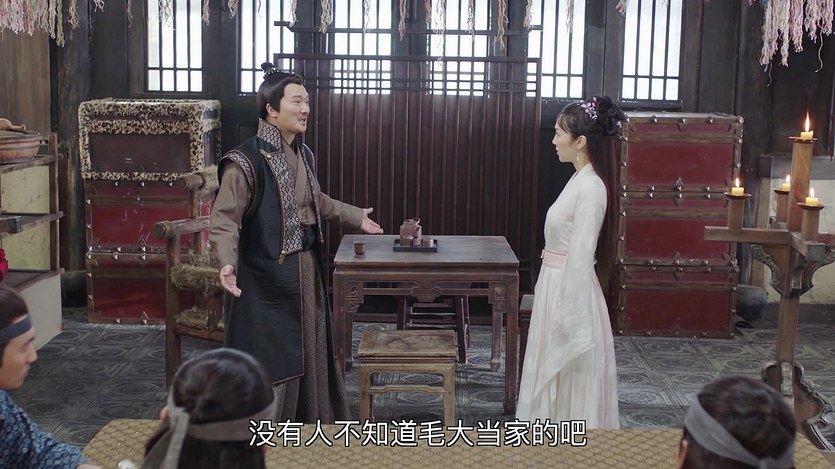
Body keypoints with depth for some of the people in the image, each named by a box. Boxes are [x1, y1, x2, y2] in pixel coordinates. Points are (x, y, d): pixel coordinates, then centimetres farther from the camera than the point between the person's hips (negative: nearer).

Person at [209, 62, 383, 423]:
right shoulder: (245, 162, -18)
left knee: (309, 352, 18)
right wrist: (227, 263, -37)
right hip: (267, 278, -8)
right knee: (268, 360, -1)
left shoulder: (303, 155, 7)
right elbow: (224, 221, -20)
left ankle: (311, 419, 35)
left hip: (306, 272, 8)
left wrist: (355, 216, 36)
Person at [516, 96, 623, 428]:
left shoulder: (590, 188, -20)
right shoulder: (580, 180, 10)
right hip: (557, 286, 10)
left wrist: (567, 314, -20)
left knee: (570, 383, 2)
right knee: (555, 380, 17)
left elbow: (581, 257, -22)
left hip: (571, 292, -10)